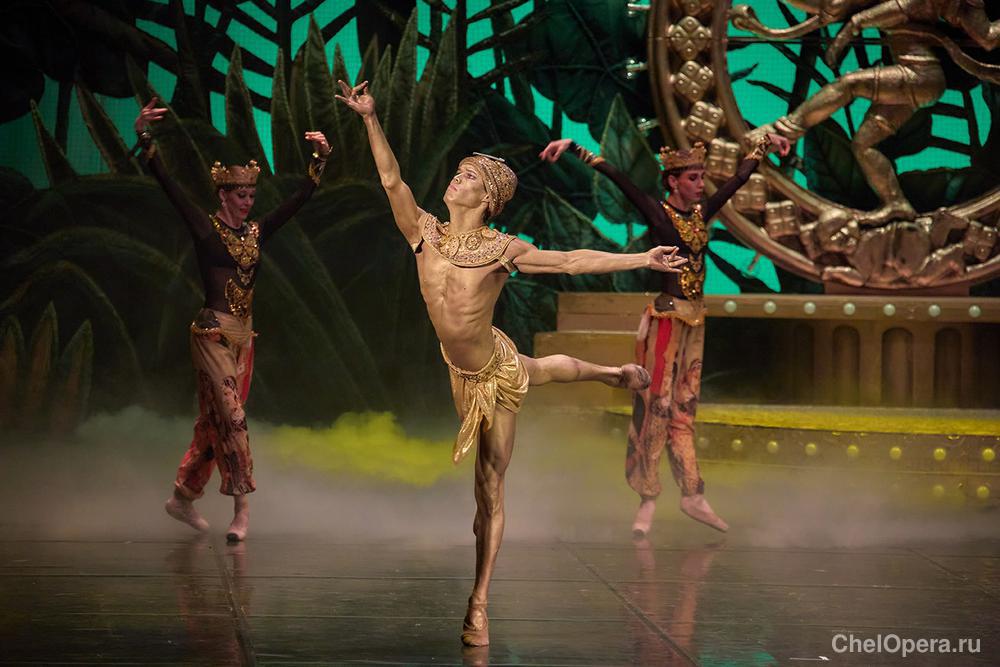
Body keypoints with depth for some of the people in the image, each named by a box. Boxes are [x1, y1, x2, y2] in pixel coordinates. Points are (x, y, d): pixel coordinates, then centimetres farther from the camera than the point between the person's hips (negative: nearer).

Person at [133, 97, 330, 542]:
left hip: (244, 334, 6)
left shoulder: (257, 232, 11)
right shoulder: (205, 228, -4)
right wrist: (145, 139, -25)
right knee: (231, 415, -12)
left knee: (215, 421, 10)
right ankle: (241, 507, -11)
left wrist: (320, 160, 4)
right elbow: (167, 185, -14)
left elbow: (299, 199, 13)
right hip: (213, 332, -6)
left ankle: (183, 497, 21)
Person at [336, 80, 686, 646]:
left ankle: (479, 605, 14)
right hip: (460, 373, 4)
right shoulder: (426, 233, -8)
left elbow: (572, 261, -13)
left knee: (491, 489, 5)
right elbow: (392, 180, -14)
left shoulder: (503, 249, -16)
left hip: (496, 372, -4)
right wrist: (371, 120, -24)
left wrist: (642, 260, -17)